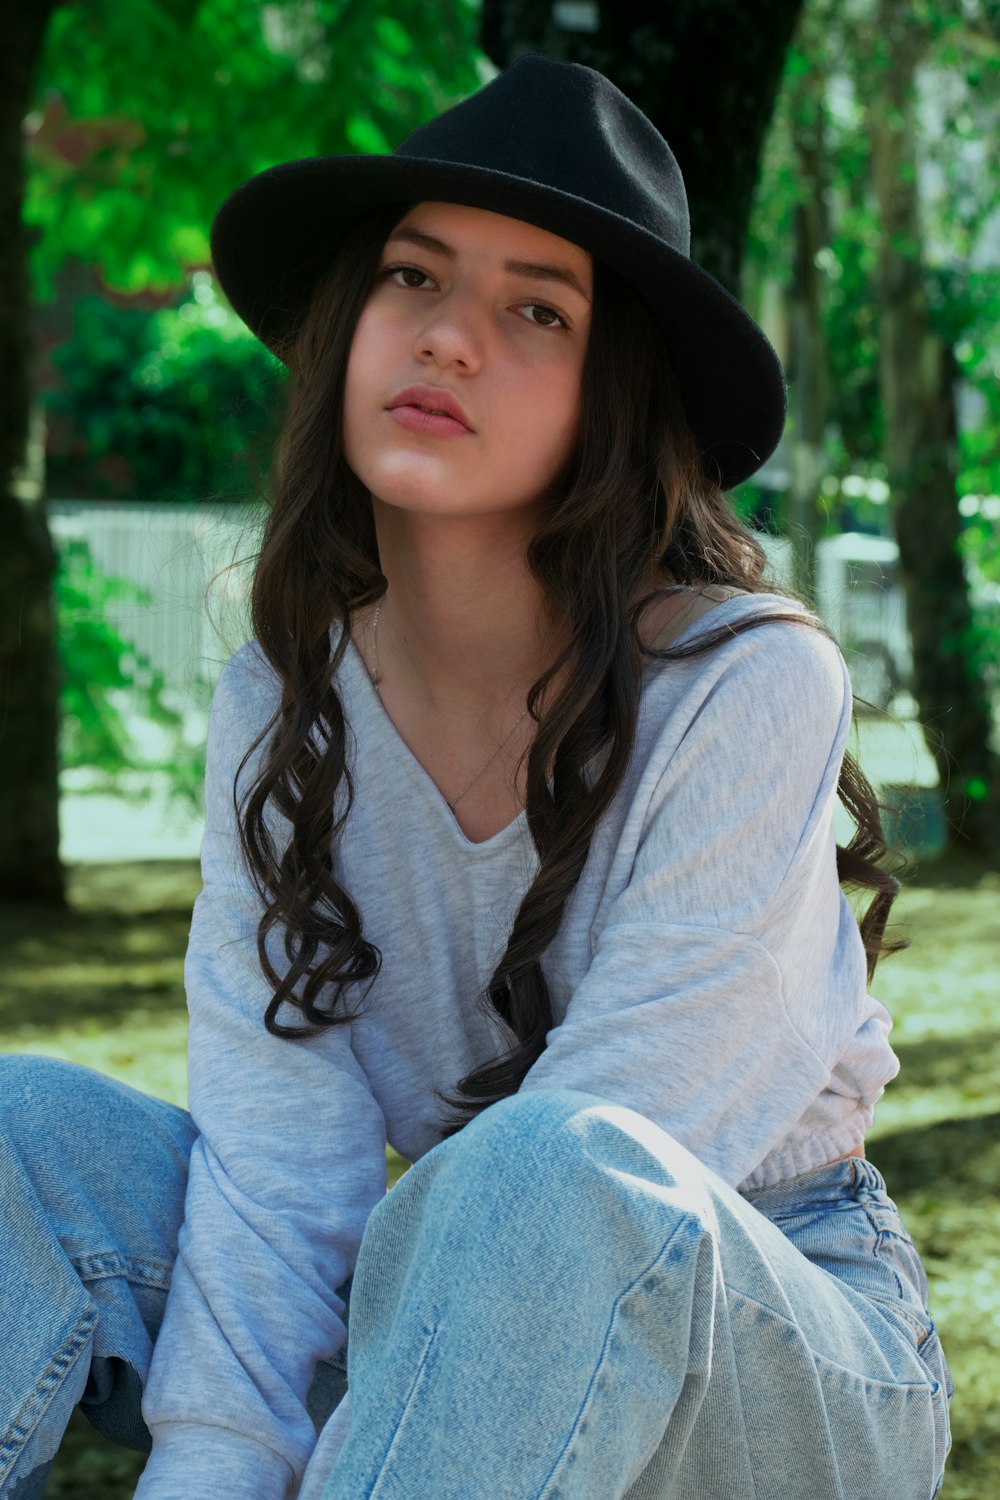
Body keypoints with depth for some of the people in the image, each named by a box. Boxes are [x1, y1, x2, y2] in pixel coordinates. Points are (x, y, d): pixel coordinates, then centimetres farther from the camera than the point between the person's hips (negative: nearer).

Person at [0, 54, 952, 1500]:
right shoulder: (281, 704, -3)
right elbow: (275, 1158, -10)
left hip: (781, 1351, -4)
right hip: (449, 1327, 5)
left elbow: (582, 1183, -22)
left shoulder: (748, 687, -18)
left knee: (547, 1174, -37)